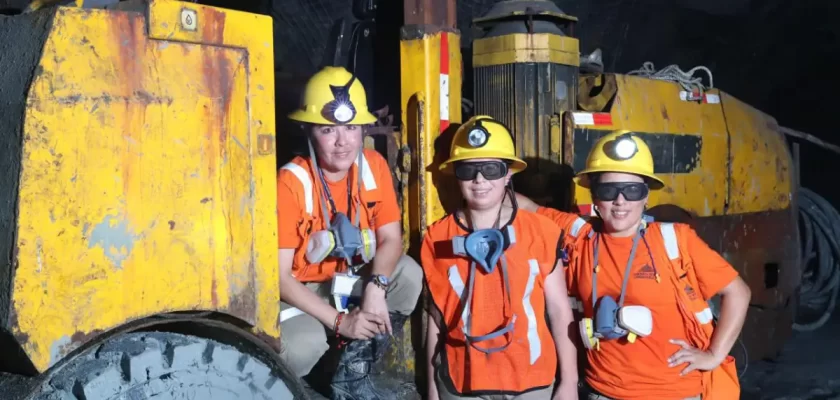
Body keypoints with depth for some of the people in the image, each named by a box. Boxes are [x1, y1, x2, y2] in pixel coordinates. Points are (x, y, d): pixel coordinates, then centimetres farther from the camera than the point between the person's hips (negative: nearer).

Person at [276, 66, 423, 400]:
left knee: (409, 275, -19)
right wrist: (339, 321, -28)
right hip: (298, 289, -5)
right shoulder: (291, 183, -25)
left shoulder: (373, 166, -10)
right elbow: (279, 276, -24)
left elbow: (391, 239, -7)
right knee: (303, 346, -34)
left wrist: (375, 287, -28)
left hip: (346, 277, 5)